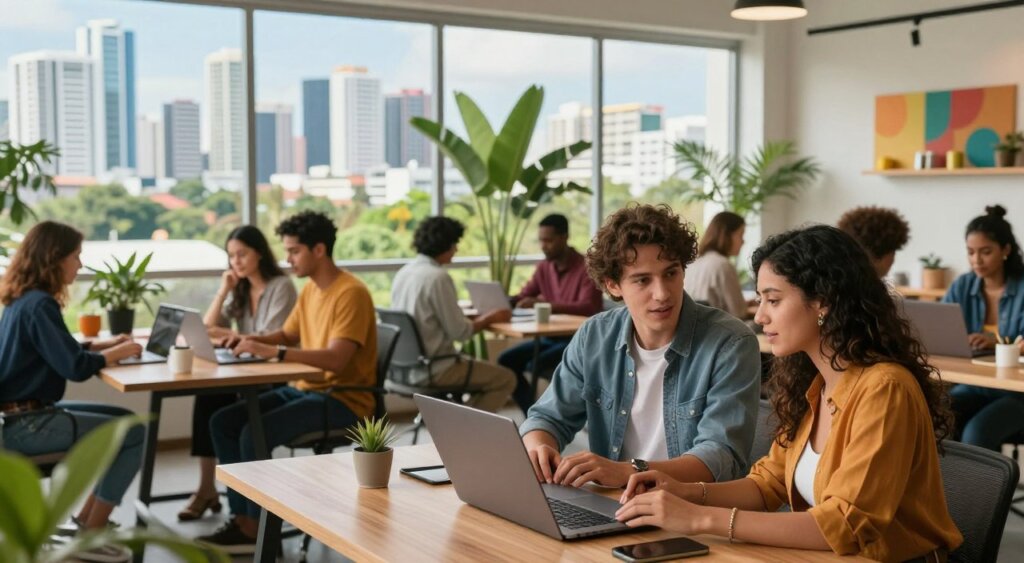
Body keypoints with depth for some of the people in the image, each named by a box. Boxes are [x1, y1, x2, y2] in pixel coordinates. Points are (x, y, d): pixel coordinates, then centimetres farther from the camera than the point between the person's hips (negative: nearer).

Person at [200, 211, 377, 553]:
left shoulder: (351, 293, -18)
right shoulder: (310, 289, 12)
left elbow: (336, 358, -28)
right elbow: (287, 335, 23)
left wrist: (272, 352, -33)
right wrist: (254, 340, 1)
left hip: (343, 399, -9)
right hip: (303, 389, 9)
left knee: (254, 433, -25)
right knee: (223, 422, -4)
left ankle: (257, 528, -8)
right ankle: (242, 518, -3)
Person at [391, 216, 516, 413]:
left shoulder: (403, 272, 7)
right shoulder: (438, 277, -19)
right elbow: (459, 331, -17)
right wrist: (490, 318, -1)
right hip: (432, 371, -9)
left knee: (480, 368, 27)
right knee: (505, 379, 3)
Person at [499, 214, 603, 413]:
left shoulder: (587, 268, -14)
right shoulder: (544, 267, 8)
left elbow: (587, 308, -27)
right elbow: (523, 297, 12)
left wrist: (544, 304, -39)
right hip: (552, 338, 8)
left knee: (536, 364, -28)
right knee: (507, 360, -8)